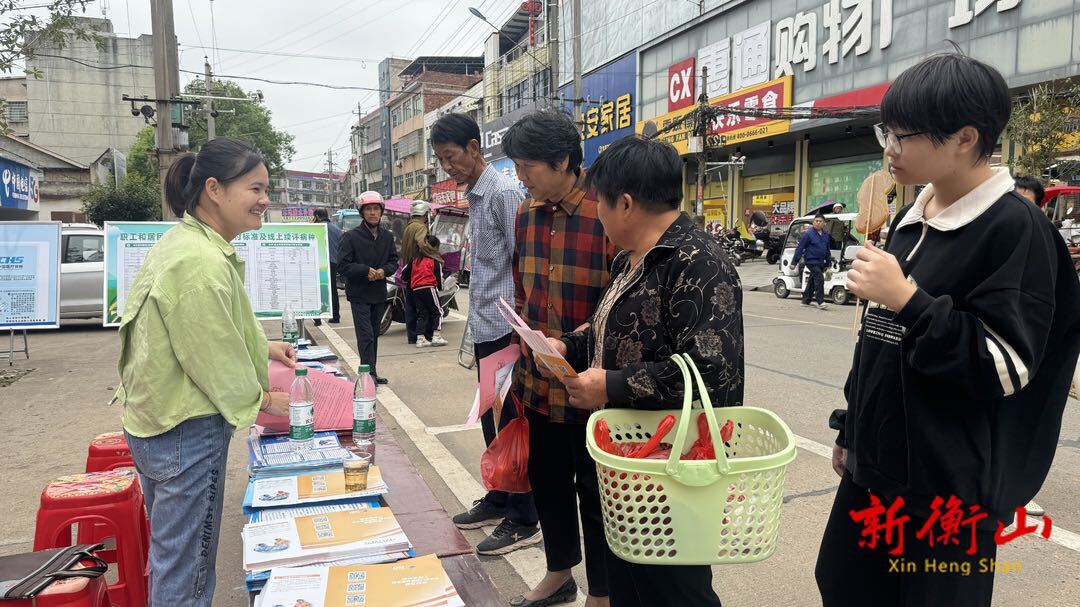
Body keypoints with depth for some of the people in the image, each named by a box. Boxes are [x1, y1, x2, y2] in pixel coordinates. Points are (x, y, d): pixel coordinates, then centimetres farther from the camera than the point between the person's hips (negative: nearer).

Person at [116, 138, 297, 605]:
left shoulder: (182, 240, 8)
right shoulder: (203, 262, -25)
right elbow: (214, 358, -21)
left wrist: (262, 346, 13)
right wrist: (265, 400, -6)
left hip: (153, 419, 11)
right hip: (187, 430, -11)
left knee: (170, 554, 25)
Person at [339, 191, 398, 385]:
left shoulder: (387, 236, 8)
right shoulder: (351, 236, -8)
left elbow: (394, 261, 11)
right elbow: (343, 265, -11)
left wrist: (384, 270, -10)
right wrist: (366, 270, -22)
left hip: (379, 294, 6)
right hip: (359, 295, -5)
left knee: (374, 335, 14)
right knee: (366, 336, -9)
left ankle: (372, 373, 22)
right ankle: (369, 374, -6)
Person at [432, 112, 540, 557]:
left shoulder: (503, 193, -15)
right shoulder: (474, 196, 15)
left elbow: (522, 266, -19)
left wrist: (519, 330, -20)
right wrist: (476, 321, 19)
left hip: (504, 327, -9)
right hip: (485, 327, 9)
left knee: (510, 421, -1)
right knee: (492, 419, 17)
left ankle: (523, 521, 11)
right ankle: (497, 500, 32)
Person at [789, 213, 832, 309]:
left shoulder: (826, 236, 11)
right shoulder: (808, 234, -8)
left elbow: (827, 251, 21)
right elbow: (800, 248, -8)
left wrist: (829, 263, 21)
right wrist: (794, 262, -10)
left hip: (821, 262, 7)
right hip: (812, 261, -7)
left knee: (812, 281, 14)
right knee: (819, 279, -16)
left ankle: (806, 301, 25)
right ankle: (820, 302, -11)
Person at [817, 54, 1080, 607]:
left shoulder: (1015, 228, -14)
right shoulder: (910, 220, 9)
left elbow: (1007, 367, -19)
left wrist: (907, 299, -25)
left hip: (949, 484, -7)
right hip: (875, 464, 8)